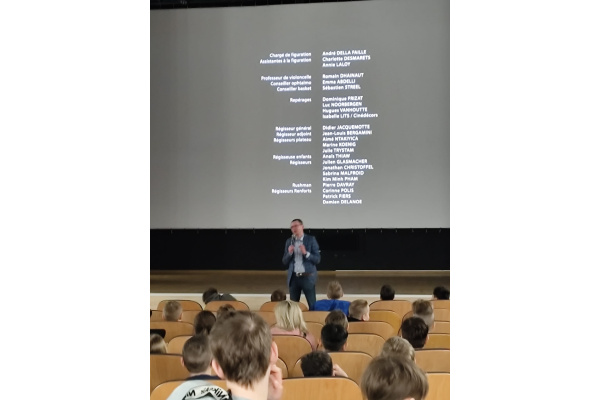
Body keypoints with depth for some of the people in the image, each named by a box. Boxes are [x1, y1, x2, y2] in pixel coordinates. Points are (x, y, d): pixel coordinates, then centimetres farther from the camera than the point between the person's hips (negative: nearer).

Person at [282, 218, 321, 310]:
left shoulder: (311, 239, 0)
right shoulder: (289, 241, 10)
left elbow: (317, 259, -4)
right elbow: (285, 262, 10)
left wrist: (306, 253, -19)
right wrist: (289, 253, -9)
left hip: (308, 277, -3)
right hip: (294, 277, 3)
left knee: (313, 305, -3)